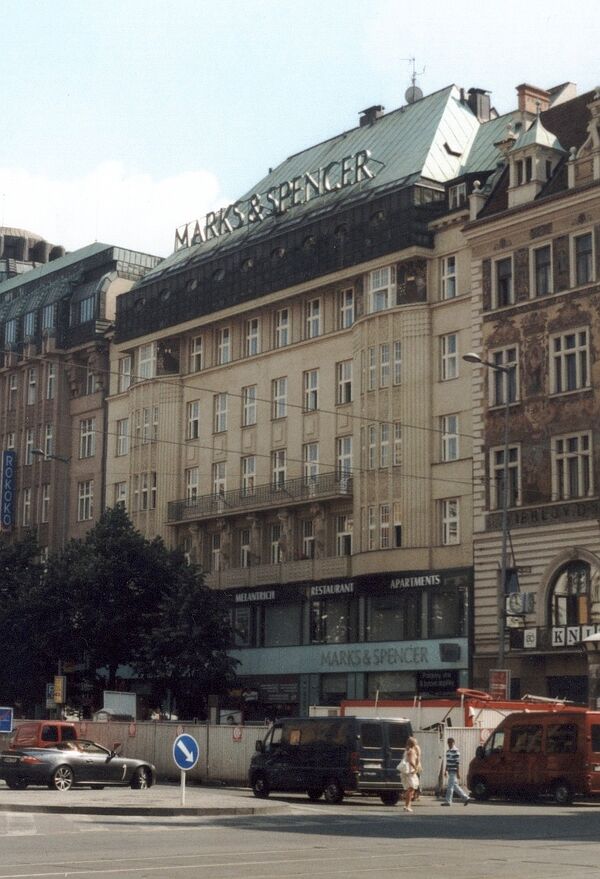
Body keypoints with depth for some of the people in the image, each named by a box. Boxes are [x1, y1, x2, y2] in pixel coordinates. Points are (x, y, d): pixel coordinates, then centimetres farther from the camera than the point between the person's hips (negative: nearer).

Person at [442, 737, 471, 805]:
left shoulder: (456, 751, -13)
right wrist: (446, 770, 23)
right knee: (455, 786, 11)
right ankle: (466, 798, 17)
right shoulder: (448, 751, 16)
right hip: (450, 771, 9)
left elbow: (458, 763, -16)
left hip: (454, 771, -9)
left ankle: (448, 801, -1)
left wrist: (458, 773, -18)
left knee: (450, 786, -6)